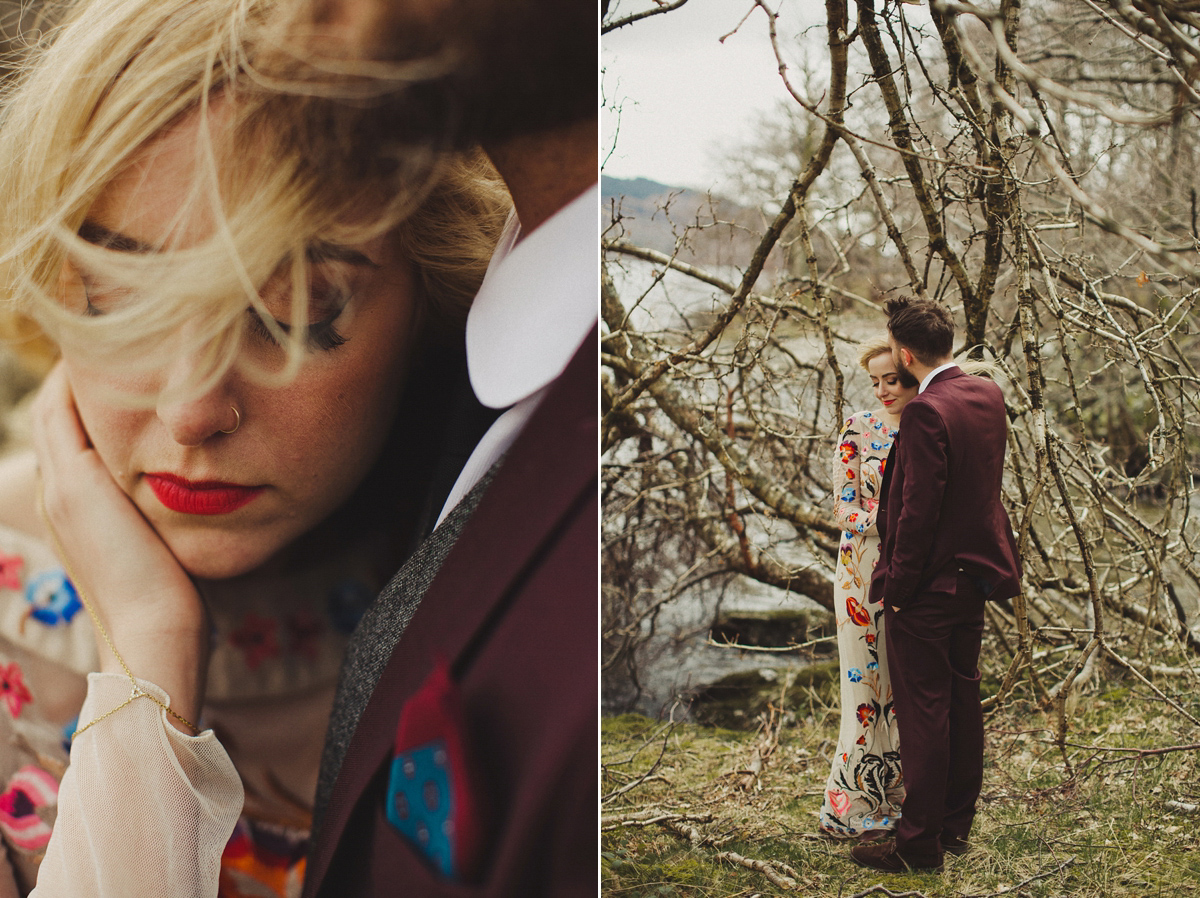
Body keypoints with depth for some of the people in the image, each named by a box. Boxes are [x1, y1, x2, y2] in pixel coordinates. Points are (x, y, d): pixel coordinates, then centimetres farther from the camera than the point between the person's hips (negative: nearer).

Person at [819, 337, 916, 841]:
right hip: (866, 571, -3)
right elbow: (846, 510, -9)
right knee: (869, 686, 1)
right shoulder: (859, 430, -4)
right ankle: (853, 804, 12)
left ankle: (901, 795, 21)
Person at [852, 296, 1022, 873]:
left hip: (927, 587, -9)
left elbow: (918, 512, -23)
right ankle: (957, 824, 29)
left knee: (923, 713, 0)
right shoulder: (988, 395, 3)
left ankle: (919, 843, 9)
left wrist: (895, 585, -14)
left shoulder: (927, 412, -24)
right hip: (976, 576, 9)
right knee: (963, 700, 17)